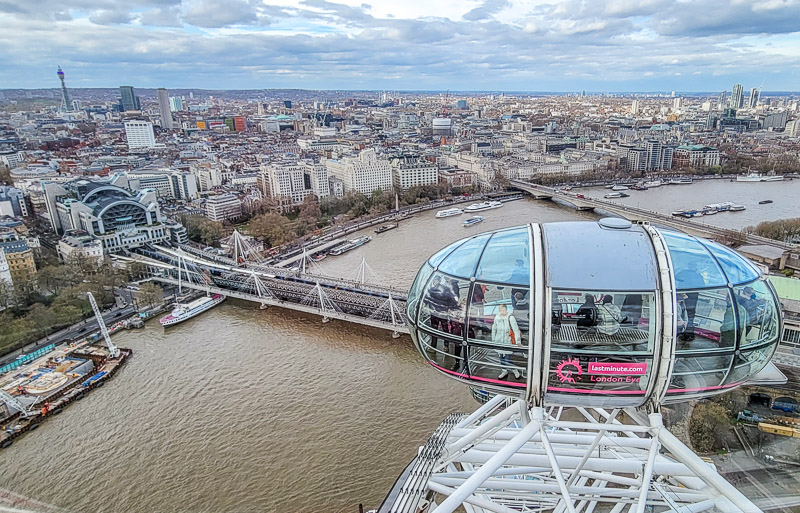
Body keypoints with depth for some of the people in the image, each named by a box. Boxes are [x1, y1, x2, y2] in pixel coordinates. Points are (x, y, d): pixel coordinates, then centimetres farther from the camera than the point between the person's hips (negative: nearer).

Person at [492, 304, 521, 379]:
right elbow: (494, 329, 13)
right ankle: (504, 371, 33)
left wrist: (518, 341, -22)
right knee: (501, 357, 15)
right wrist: (493, 340, 16)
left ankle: (515, 370, 20)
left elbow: (516, 330, -16)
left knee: (507, 360, -4)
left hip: (508, 342, -5)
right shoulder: (497, 318, 0)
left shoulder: (510, 318, -14)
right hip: (499, 342, 5)